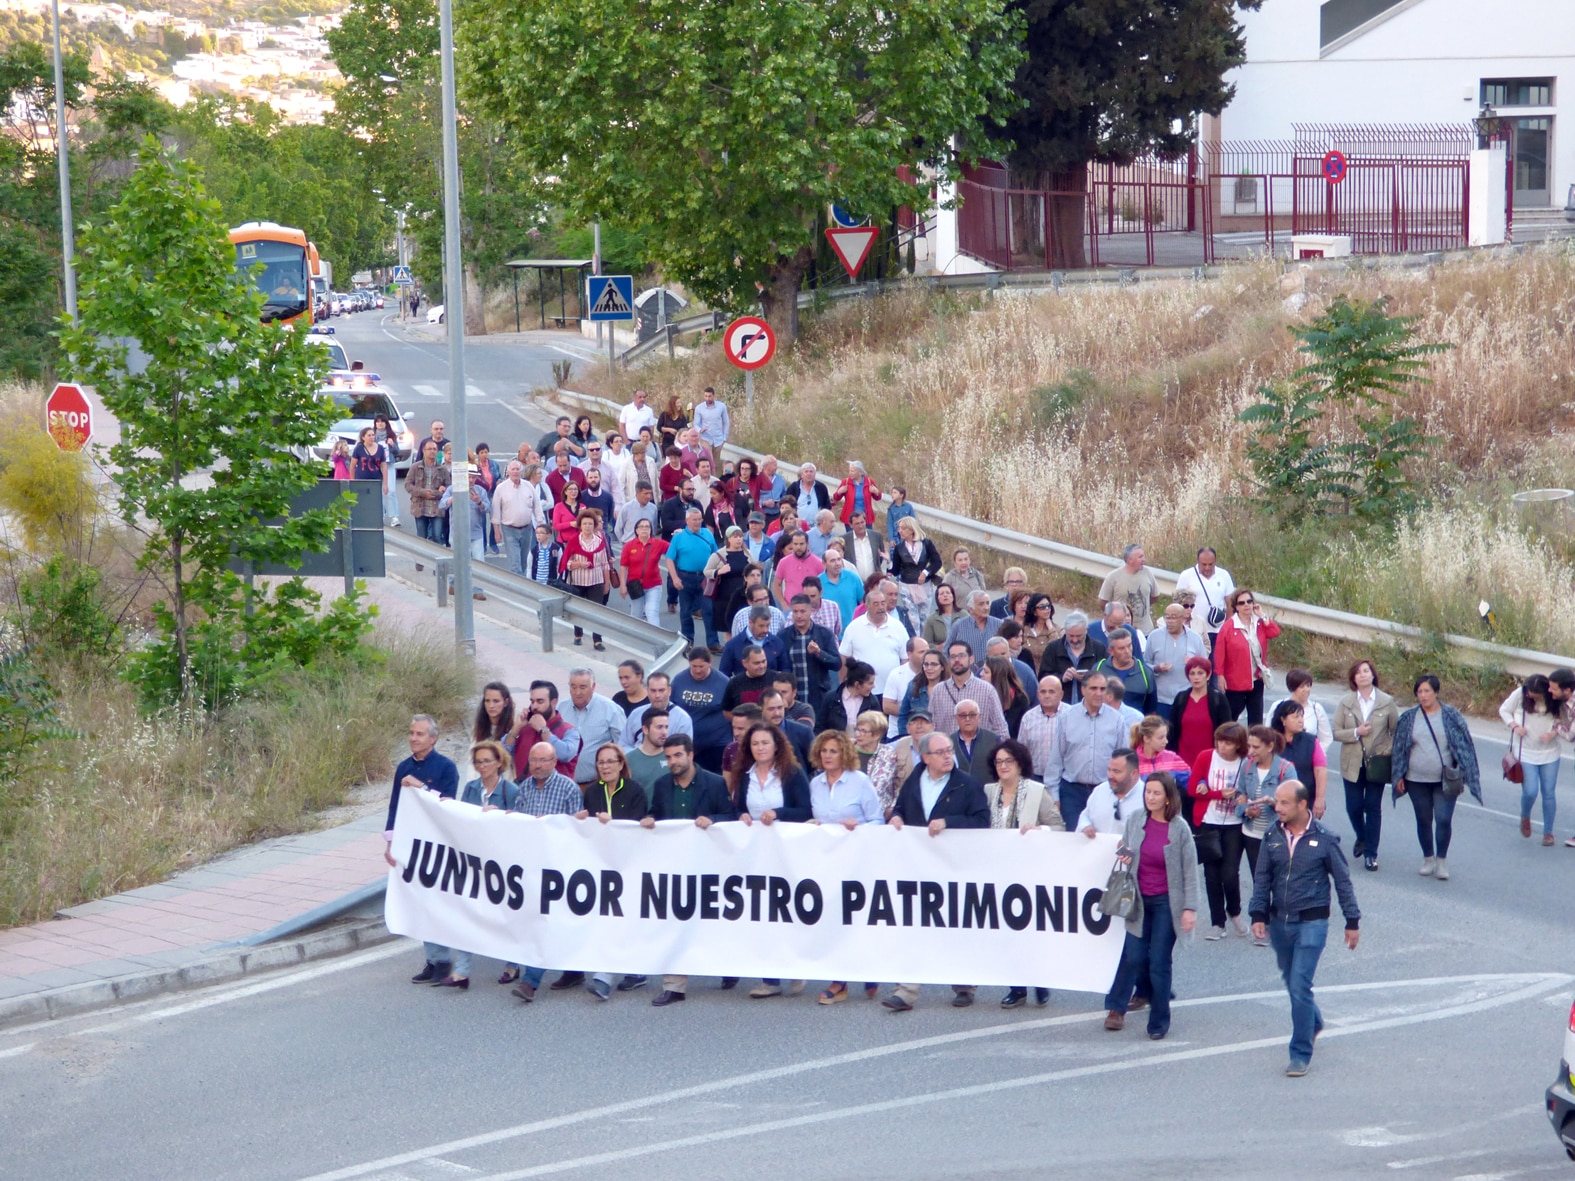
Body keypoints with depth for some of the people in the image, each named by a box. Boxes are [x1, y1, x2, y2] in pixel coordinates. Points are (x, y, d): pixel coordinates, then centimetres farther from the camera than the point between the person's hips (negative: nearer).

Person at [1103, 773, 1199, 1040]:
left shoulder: (1179, 828, -10)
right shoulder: (1135, 819, 0)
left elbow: (1189, 871, -7)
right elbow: (1125, 851, 15)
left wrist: (1190, 908, -12)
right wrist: (1124, 858, -9)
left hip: (1166, 902, -3)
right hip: (1139, 899, 3)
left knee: (1159, 962, -1)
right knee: (1134, 955, -1)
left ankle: (1159, 1022, 11)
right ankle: (1116, 1007, 17)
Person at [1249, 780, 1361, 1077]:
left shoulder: (1323, 838, -9)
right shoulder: (1273, 836, 0)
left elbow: (1342, 881, -1)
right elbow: (1262, 879, 6)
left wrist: (1352, 921, 0)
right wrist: (1258, 915, -4)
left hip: (1311, 922, -5)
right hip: (1279, 921, 5)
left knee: (1299, 986, -12)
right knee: (1291, 982, 19)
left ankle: (1300, 1054, -5)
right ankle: (1314, 1023, 47)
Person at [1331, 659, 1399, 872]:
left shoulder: (1387, 702, -2)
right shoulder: (1346, 703, 0)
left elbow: (1396, 731, 5)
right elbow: (1335, 733, -2)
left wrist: (1390, 751, -7)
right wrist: (1356, 733, -17)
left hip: (1376, 764, -1)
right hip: (1352, 764, 1)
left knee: (1373, 808, 1)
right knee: (1353, 806, 6)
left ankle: (1371, 853, 8)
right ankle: (1362, 838, 35)